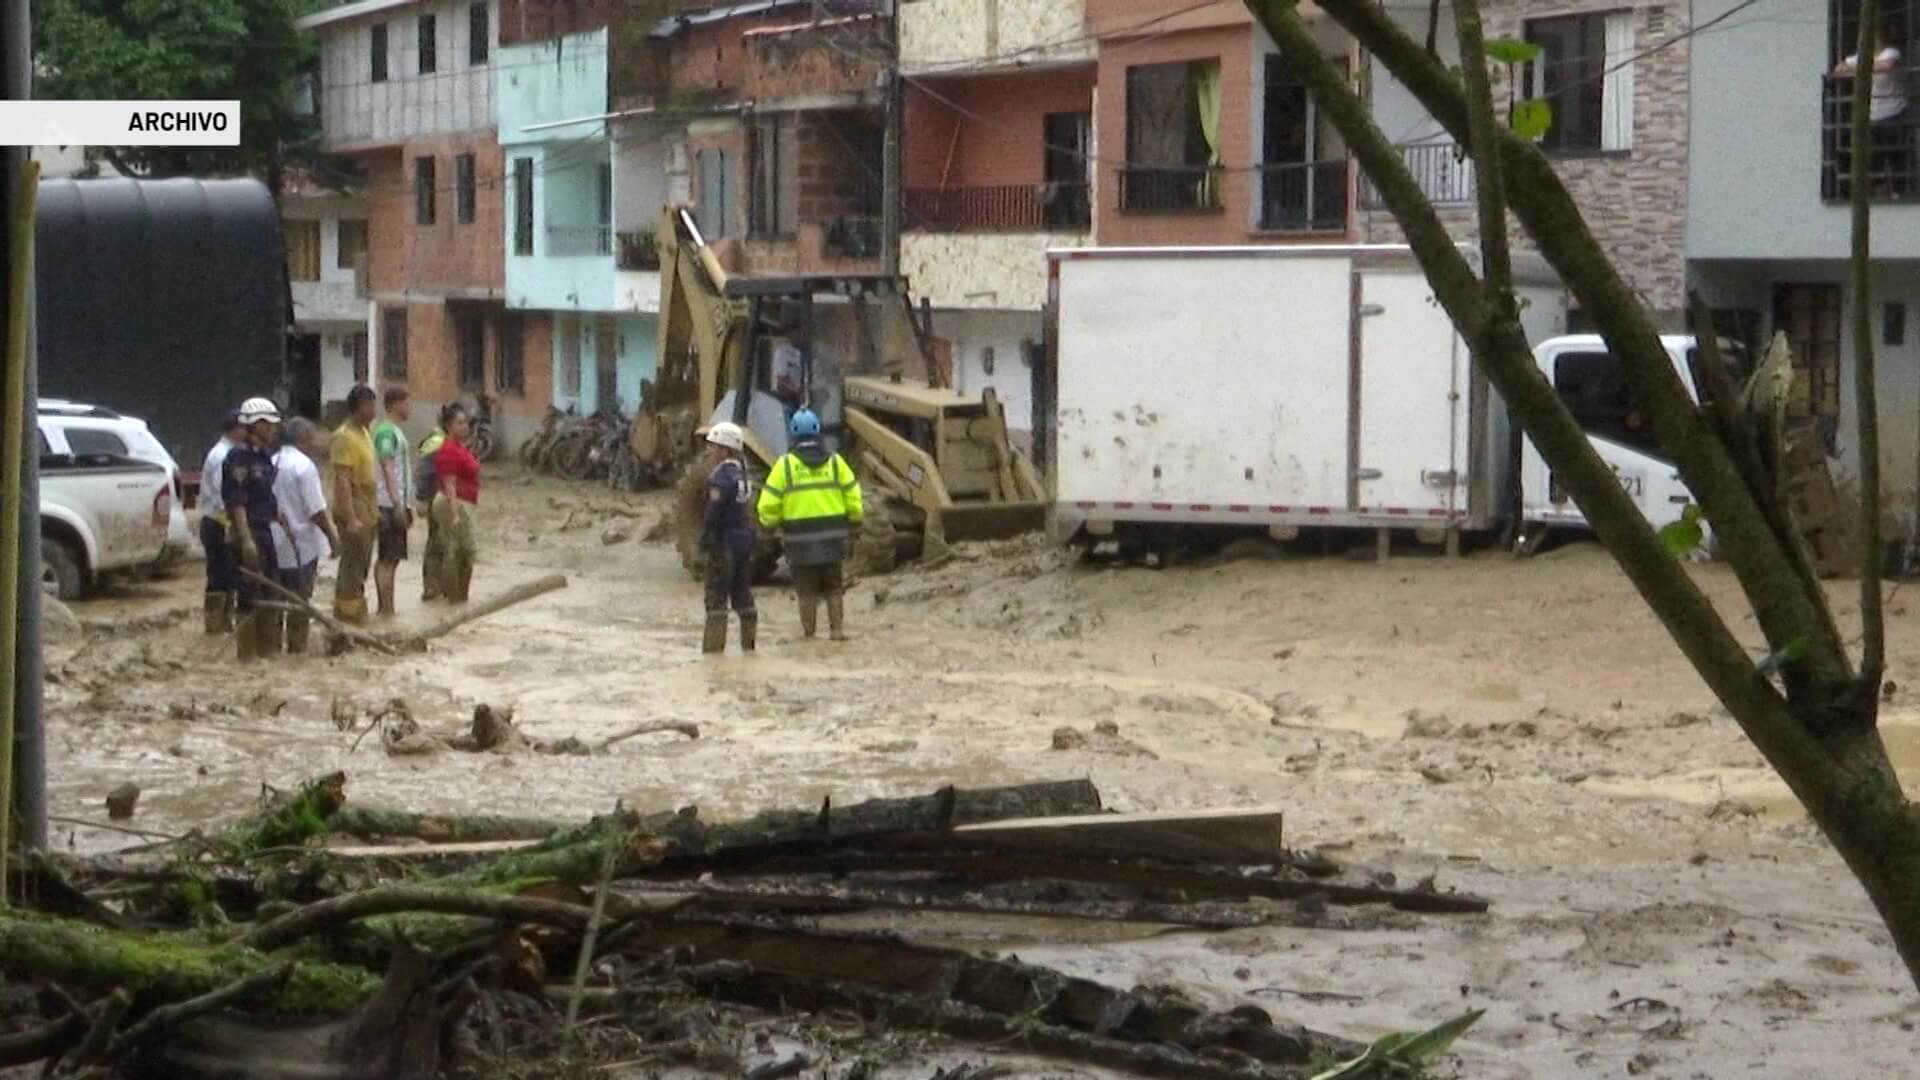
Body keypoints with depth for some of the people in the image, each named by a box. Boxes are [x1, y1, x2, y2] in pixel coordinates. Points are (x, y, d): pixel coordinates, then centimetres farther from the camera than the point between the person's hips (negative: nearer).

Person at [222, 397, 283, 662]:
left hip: (268, 531, 9)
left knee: (269, 592, 12)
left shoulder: (266, 456, 14)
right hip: (250, 531, -9)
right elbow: (236, 501, -18)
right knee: (250, 594, -6)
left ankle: (264, 645, 21)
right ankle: (246, 650, -1)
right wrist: (246, 539, -23)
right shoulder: (239, 457, -13)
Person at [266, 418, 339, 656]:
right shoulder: (304, 465, -14)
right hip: (300, 544, -6)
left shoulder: (272, 464, 8)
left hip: (274, 544, 6)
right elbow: (316, 511, -16)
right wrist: (332, 537, -8)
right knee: (299, 600, 2)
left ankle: (270, 646, 14)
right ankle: (296, 648, 6)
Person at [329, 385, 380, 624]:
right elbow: (342, 480, -22)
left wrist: (374, 509, 22)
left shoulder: (365, 433, 13)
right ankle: (348, 620, -2)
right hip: (353, 513, -9)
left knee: (360, 568, 15)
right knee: (353, 568, -6)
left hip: (366, 512, 9)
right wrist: (351, 519, -27)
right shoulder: (345, 437, -17)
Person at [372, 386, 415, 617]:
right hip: (390, 504, -10)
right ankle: (386, 609, -9)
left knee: (391, 558, 11)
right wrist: (397, 504, -22)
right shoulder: (386, 432, -13)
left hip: (398, 504, 10)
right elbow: (387, 469, -19)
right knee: (388, 558, -9)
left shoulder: (396, 431, 18)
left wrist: (407, 505, 22)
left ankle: (386, 609, 14)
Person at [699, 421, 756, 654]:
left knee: (716, 599, -6)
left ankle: (713, 648, -8)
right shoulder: (742, 472, 12)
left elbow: (714, 511, -21)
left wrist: (705, 538, -14)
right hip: (745, 540, 9)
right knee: (742, 596, 15)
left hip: (724, 542, -9)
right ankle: (749, 644, 20)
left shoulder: (722, 476, -17)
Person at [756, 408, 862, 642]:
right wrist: (854, 518, 17)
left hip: (801, 539, -2)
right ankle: (837, 629, 12)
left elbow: (768, 504, -7)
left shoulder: (785, 464, -5)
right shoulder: (834, 461, 1)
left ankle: (808, 633, 9)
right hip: (833, 537, 2)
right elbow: (853, 497, -1)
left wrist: (770, 523, 12)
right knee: (834, 588, 14)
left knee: (807, 590, 8)